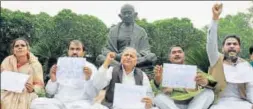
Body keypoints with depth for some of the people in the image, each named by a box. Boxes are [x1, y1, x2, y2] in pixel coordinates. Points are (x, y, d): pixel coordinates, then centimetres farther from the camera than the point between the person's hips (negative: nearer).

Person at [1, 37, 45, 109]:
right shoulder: (7, 62, 2)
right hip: (8, 95, 2)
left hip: (27, 96, -2)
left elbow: (39, 85, 0)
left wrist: (33, 89, -21)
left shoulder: (35, 64, -3)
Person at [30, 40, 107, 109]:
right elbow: (50, 92, 10)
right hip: (59, 102, 5)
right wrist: (53, 80, -10)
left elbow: (92, 95, -7)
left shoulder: (90, 67, 4)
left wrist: (88, 79, -25)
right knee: (36, 103, -22)